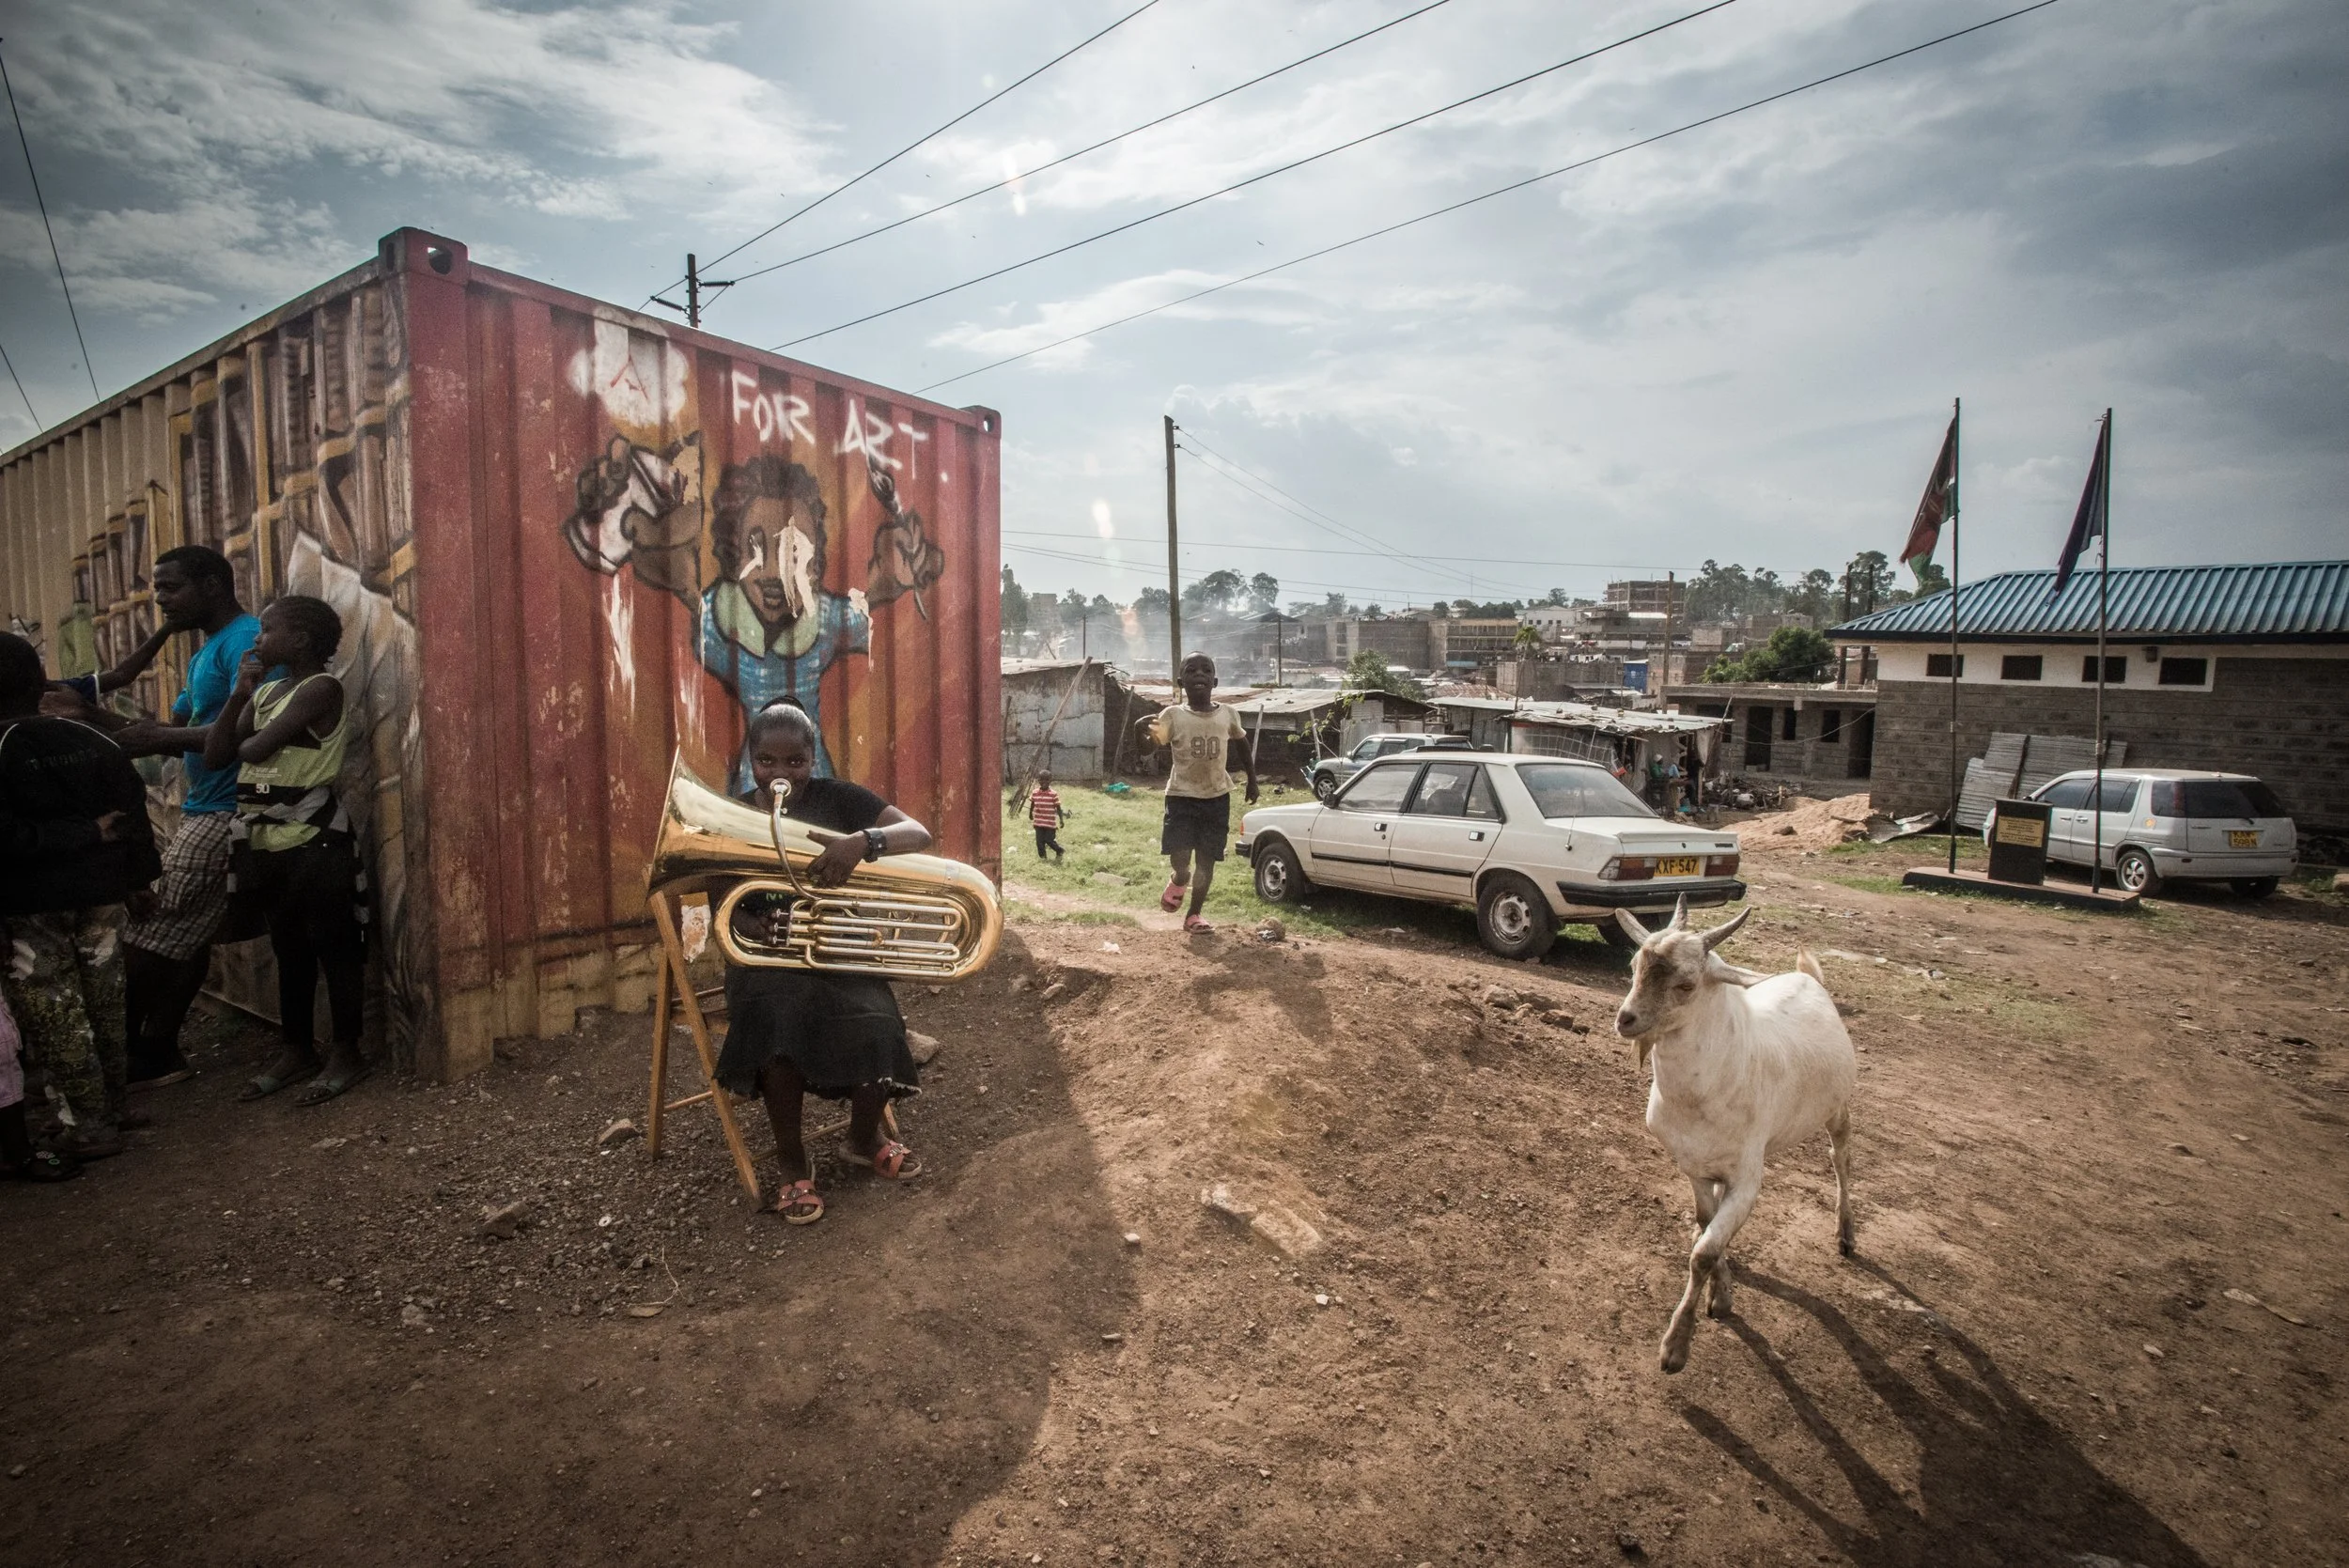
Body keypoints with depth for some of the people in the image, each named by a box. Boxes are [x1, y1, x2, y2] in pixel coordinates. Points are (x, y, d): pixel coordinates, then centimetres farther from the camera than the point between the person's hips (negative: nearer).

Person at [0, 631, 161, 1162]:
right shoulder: (96, 741, 0)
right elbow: (134, 811, 2)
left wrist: (83, 835, -13)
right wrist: (137, 880, 10)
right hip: (100, 894, 5)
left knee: (53, 1015, 5)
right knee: (104, 1000, 18)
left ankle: (94, 1126, 10)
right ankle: (113, 1104, 31)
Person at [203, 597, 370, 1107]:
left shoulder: (321, 689, -11)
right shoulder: (265, 692, 13)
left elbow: (255, 749, -16)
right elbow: (215, 756, 5)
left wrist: (241, 744, 7)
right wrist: (240, 691, 0)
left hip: (313, 844, -8)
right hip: (264, 844, 8)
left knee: (334, 948, 1)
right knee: (289, 951, 16)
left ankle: (347, 1054, 10)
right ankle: (297, 1051, 27)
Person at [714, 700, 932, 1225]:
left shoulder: (838, 799, -2)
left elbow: (919, 835, -14)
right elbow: (723, 903, 5)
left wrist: (863, 841, -35)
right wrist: (752, 925, -20)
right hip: (768, 956, 1)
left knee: (875, 1029, -28)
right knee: (776, 1025, -34)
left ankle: (865, 1137, 8)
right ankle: (793, 1162, -8)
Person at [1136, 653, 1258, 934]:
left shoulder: (1227, 714, -1)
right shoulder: (1173, 715, -8)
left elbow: (1242, 744, 17)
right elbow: (1156, 743, -20)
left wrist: (1252, 780, 20)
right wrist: (1146, 728, -42)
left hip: (1217, 797, 3)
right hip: (1181, 796, -2)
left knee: (1207, 860, 6)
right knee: (1179, 856, -14)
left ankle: (1193, 915, 24)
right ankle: (1178, 880, 23)